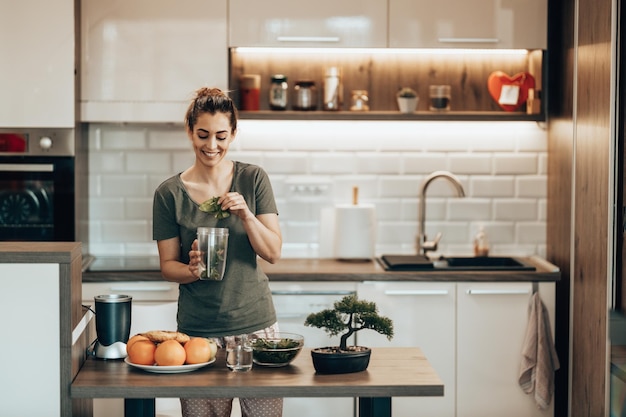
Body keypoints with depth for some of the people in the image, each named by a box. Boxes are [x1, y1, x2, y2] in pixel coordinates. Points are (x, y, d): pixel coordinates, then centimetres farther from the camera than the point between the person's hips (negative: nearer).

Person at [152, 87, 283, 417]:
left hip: (255, 324, 0)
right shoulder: (169, 193, 0)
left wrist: (246, 215, -16)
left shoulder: (253, 179, 2)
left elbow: (273, 253, 0)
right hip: (198, 328, 0)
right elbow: (167, 266, 4)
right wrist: (192, 270, -18)